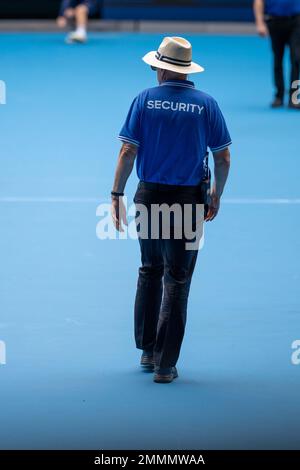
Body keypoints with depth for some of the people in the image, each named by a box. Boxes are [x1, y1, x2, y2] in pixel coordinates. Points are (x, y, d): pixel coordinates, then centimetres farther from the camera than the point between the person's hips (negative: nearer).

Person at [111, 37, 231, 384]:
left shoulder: (144, 100, -2)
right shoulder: (206, 104, -2)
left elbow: (127, 152, -7)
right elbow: (223, 159, 0)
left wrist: (117, 194, 0)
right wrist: (216, 196, 14)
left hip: (149, 196, 1)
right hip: (188, 201, -1)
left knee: (150, 272, 21)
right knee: (176, 280, 3)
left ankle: (146, 350, 26)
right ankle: (164, 365, 1)